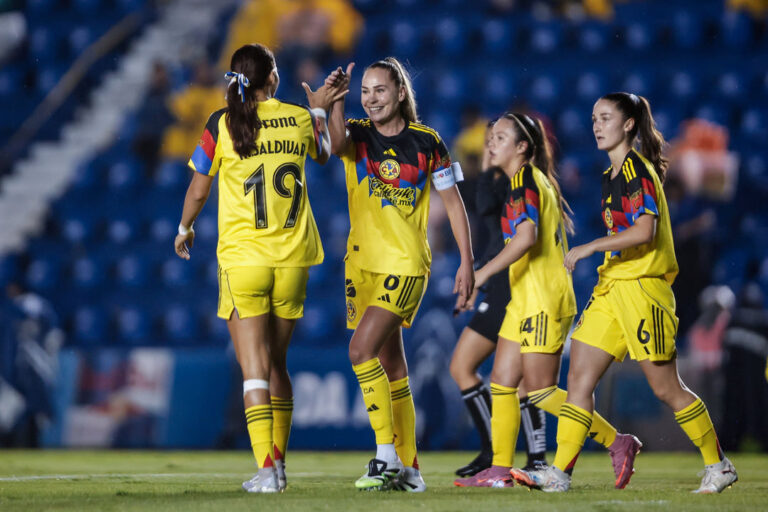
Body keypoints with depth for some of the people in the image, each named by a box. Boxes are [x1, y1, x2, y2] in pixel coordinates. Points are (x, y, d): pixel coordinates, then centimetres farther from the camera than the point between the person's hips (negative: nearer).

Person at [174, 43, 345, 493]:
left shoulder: (221, 125, -5)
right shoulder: (300, 119, 2)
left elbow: (199, 190, 3)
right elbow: (324, 154, 25)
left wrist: (185, 229, 21)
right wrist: (319, 109, 40)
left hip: (242, 258, -3)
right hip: (293, 258, 3)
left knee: (255, 367, -4)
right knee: (277, 363, 16)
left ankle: (267, 469, -15)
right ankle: (278, 460, 21)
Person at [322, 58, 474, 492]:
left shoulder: (426, 141, -2)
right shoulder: (359, 134, 4)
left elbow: (453, 202, 3)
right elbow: (337, 143, -20)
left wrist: (467, 262, 0)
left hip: (406, 264, -5)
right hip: (363, 262, 5)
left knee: (363, 349, -20)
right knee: (390, 365, 8)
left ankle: (388, 456, -16)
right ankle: (409, 469, 14)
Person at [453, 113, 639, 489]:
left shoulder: (525, 181, -12)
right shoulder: (534, 181, 18)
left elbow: (527, 236, -26)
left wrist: (483, 274, -25)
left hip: (543, 300, -10)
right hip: (526, 301, 10)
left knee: (540, 390, -8)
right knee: (502, 383, 5)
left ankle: (617, 443, -2)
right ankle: (500, 470, 5)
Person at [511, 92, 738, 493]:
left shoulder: (637, 169, -12)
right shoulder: (612, 175, 16)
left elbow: (644, 231, -22)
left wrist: (589, 248, -21)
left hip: (642, 288, -9)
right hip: (612, 287, 9)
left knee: (666, 388, -3)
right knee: (579, 377, -1)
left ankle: (718, 466, 11)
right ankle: (559, 473, -5)